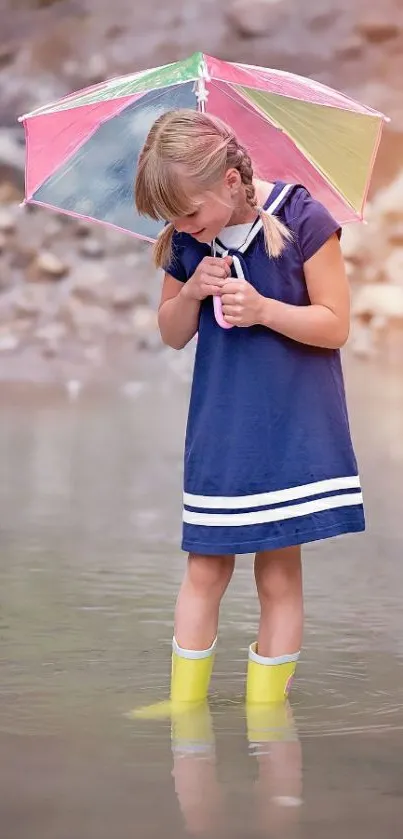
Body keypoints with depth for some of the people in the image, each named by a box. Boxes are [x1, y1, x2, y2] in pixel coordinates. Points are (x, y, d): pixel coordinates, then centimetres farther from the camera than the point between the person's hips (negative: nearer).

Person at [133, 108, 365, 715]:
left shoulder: (302, 219, -13)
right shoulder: (186, 242, 0)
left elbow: (336, 324, -10)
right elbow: (173, 334, 9)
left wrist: (263, 309, -24)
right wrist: (192, 291, -12)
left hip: (292, 425, -3)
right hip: (220, 426, 4)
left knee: (278, 571, 2)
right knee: (205, 567, 6)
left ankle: (265, 710, 13)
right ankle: (185, 706, 14)